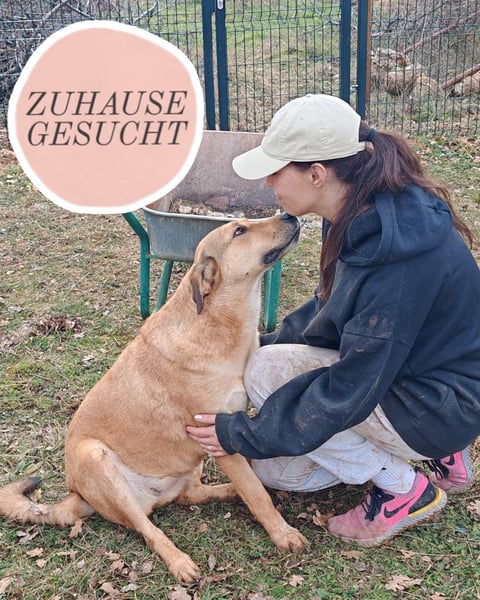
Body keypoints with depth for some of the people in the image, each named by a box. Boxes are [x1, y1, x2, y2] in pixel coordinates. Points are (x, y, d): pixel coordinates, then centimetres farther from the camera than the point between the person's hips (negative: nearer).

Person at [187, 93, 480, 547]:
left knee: (265, 374, -19)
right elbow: (329, 309, 12)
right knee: (274, 469, 8)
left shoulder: (398, 251, -32)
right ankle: (437, 454, 15)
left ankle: (406, 489, -4)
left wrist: (245, 435, -21)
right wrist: (261, 346, 5)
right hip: (392, 372, 9)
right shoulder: (363, 218, -4)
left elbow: (351, 386, -28)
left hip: (439, 406, -9)